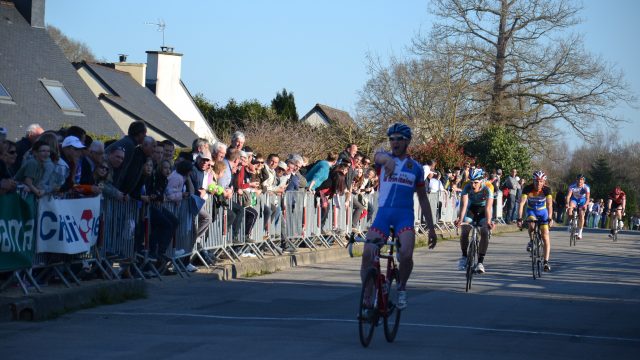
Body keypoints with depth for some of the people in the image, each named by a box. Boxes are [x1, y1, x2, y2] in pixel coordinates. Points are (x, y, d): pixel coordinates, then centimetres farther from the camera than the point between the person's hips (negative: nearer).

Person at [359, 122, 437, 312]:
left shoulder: (416, 167, 13)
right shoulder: (383, 157, 8)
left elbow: (423, 199, 19)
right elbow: (380, 156, -19)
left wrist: (431, 228, 16)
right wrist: (388, 160, -45)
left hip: (404, 214, 0)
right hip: (383, 212, 0)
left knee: (406, 254, -25)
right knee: (367, 254, -17)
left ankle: (401, 288, 4)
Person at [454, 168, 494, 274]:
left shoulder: (487, 189, -30)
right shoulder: (467, 187, -25)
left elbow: (488, 207, -40)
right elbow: (464, 204, -36)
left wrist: (488, 221, -56)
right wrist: (460, 219, -51)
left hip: (483, 210, -1)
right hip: (472, 209, 1)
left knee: (484, 232, -25)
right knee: (464, 231, -21)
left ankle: (480, 261, -17)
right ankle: (464, 256, 3)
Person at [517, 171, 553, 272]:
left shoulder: (546, 190, -25)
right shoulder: (527, 189, -25)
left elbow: (549, 204, -34)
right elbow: (522, 203, -31)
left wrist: (550, 218, -47)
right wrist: (519, 219, -41)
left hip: (542, 211, 0)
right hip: (531, 210, 0)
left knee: (546, 238, -8)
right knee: (532, 226, -33)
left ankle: (546, 262, -3)